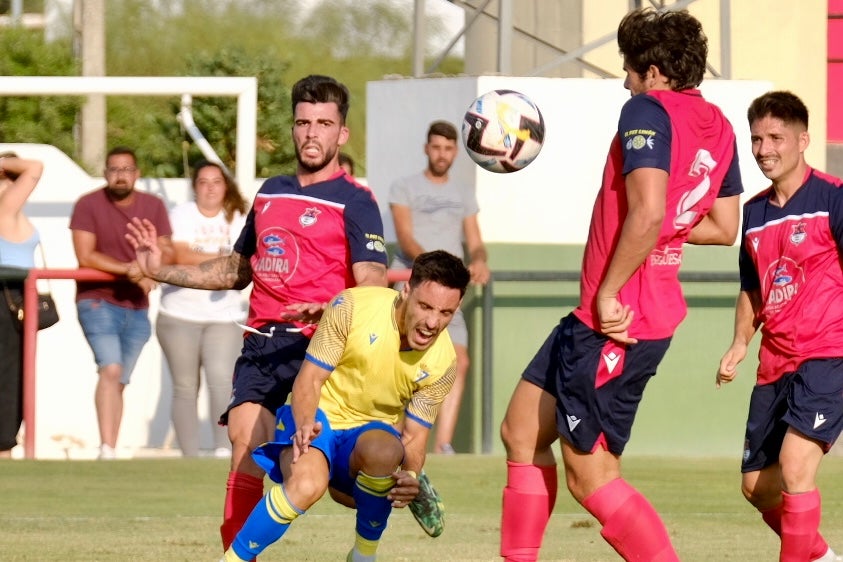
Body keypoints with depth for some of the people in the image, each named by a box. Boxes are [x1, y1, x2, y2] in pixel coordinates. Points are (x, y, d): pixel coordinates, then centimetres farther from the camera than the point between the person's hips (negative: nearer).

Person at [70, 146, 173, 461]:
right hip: (97, 301, -4)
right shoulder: (88, 205, -6)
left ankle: (109, 451, 12)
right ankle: (107, 449, -27)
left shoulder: (153, 207, 7)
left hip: (137, 307, 4)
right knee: (111, 369, -21)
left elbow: (166, 252, 5)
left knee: (120, 382, 7)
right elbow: (85, 256, -12)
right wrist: (127, 269, -21)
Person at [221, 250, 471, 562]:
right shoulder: (353, 307, -17)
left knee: (382, 450, -37)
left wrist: (409, 476, -26)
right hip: (317, 417, -2)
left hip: (372, 433, 2)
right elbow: (309, 378, -12)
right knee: (306, 486, -36)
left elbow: (414, 435, -4)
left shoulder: (442, 362, -9)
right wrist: (304, 425, -32)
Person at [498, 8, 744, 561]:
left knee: (591, 477, -3)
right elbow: (725, 228, 19)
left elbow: (648, 210, -30)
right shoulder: (718, 126, 11)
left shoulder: (647, 111, -16)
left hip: (616, 322, -10)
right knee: (521, 431, 17)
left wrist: (609, 293, -23)